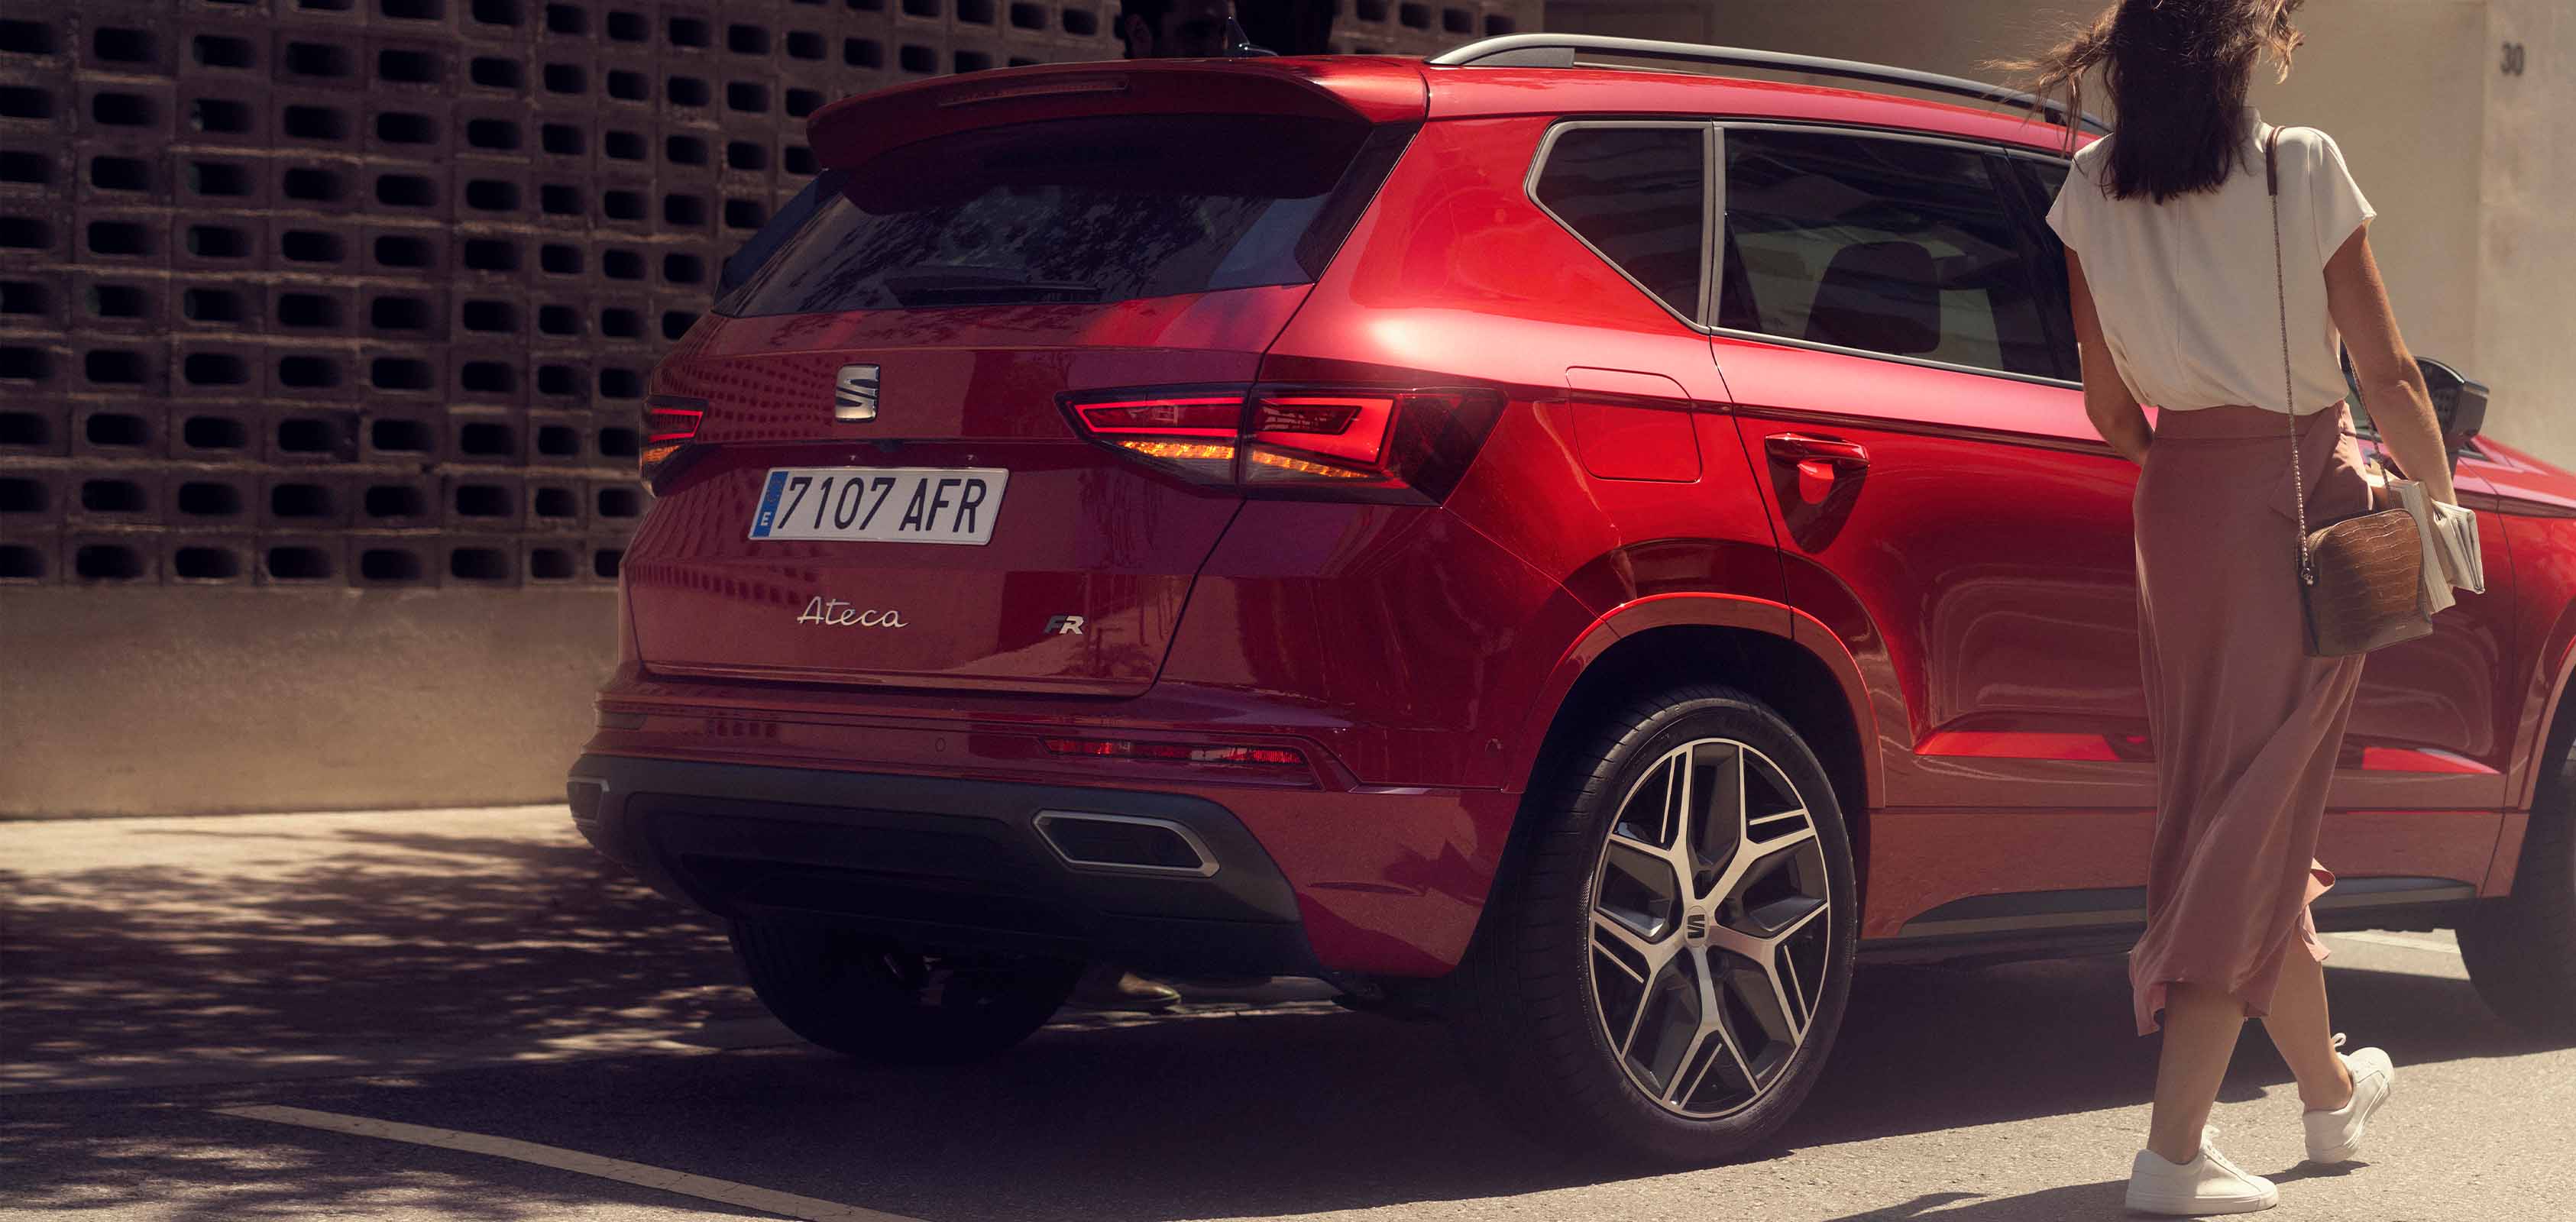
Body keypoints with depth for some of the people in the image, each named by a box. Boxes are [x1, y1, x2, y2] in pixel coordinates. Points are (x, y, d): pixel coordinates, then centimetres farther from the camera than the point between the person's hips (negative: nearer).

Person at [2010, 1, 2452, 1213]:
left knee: (2220, 794, 17)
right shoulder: (2302, 168, -12)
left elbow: (2110, 405, 3)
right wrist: (2436, 495, 7)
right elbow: (2388, 375, -9)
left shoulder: (2092, 191, -1)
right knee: (2258, 812, -2)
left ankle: (2332, 1090, 35)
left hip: (2182, 508, 5)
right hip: (2305, 501, -4)